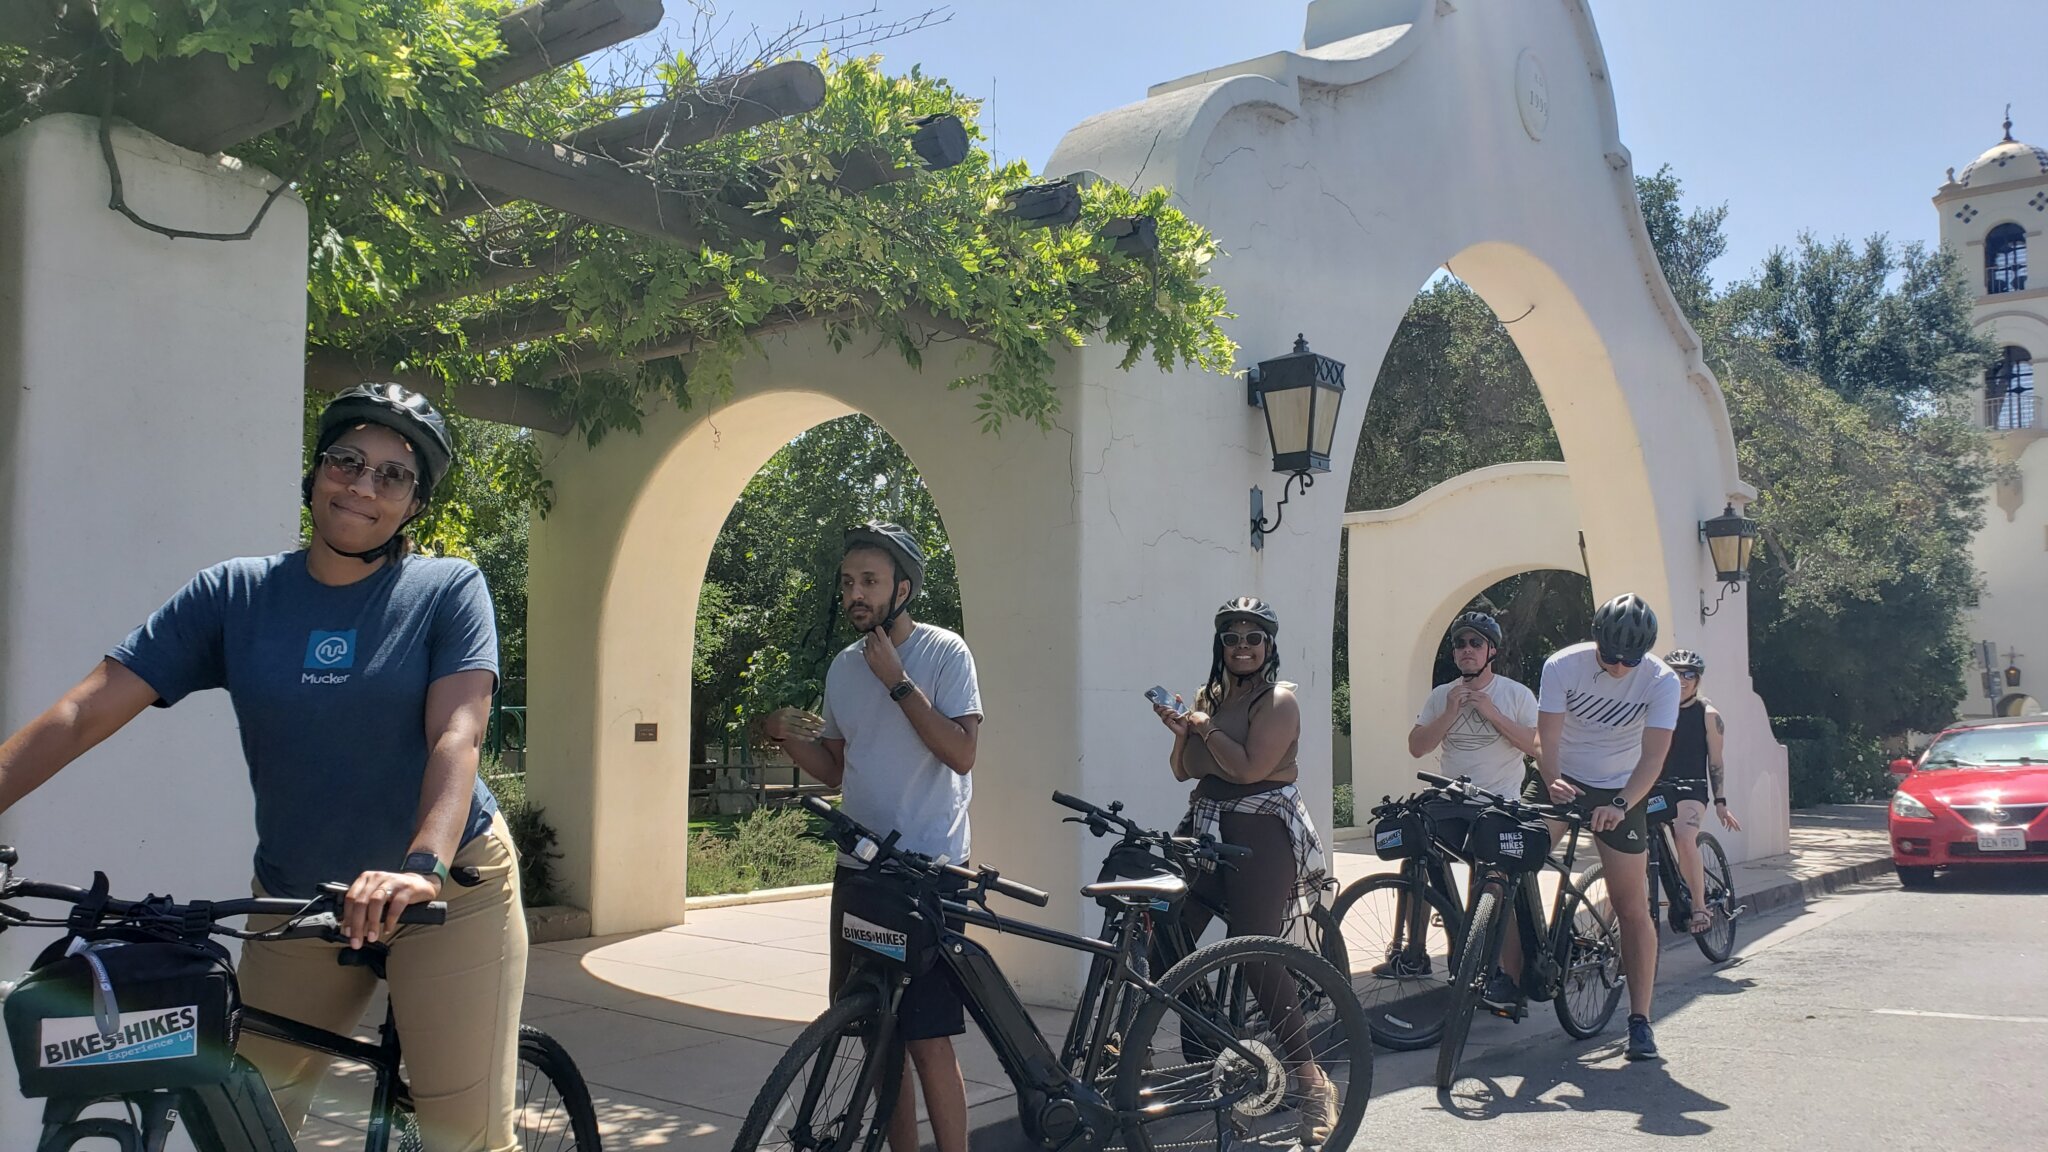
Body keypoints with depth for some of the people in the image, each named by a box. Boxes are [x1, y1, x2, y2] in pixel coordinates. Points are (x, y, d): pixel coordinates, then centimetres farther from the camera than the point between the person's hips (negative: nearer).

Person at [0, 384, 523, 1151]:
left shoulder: (448, 590, -5)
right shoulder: (236, 593, 1)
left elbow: (457, 734, -19)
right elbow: (86, 711, -4)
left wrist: (422, 867, -35)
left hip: (452, 888, -3)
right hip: (296, 901, 3)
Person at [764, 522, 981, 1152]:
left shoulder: (943, 652, -6)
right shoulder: (843, 666, 12)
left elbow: (961, 753, -16)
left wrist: (897, 681, -17)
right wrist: (786, 736, 0)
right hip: (859, 870, 6)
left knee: (927, 1041, -7)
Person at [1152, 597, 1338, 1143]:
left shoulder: (1279, 699, -6)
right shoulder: (1209, 696, 15)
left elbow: (1249, 768, -18)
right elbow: (1184, 771, 16)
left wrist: (1206, 729, -6)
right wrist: (1181, 732, -2)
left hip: (1260, 832, -7)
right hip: (1206, 826, 7)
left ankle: (1311, 1080, 1)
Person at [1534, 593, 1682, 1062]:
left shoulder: (1662, 681, -18)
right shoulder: (1562, 666, -18)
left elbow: (1653, 755, -27)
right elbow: (1546, 739, -23)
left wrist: (1621, 804, -43)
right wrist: (1552, 781, -44)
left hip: (1621, 794, -1)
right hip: (1563, 784, 1)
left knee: (1633, 907, -3)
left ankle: (1640, 1020, 2)